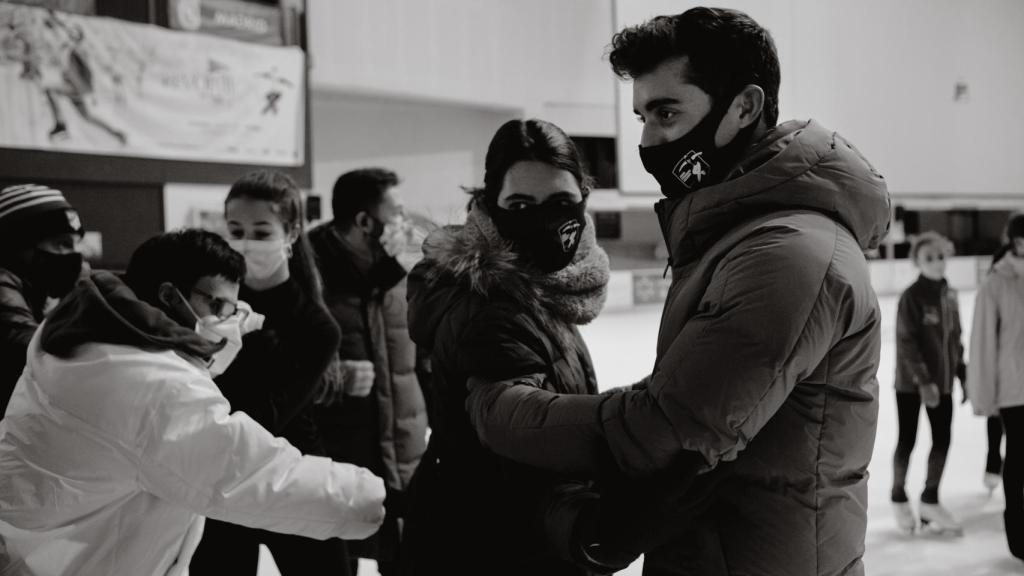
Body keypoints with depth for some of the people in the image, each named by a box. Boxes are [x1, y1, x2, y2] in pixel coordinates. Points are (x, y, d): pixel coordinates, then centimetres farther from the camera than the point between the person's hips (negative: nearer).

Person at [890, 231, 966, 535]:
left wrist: (963, 375, 12)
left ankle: (930, 501, 22)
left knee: (942, 440, 7)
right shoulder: (911, 296, -14)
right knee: (907, 441, 6)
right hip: (911, 382, -6)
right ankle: (899, 500, 25)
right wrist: (922, 381, -22)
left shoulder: (950, 295, 5)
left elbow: (955, 338, 13)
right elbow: (905, 342, -17)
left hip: (942, 381, 6)